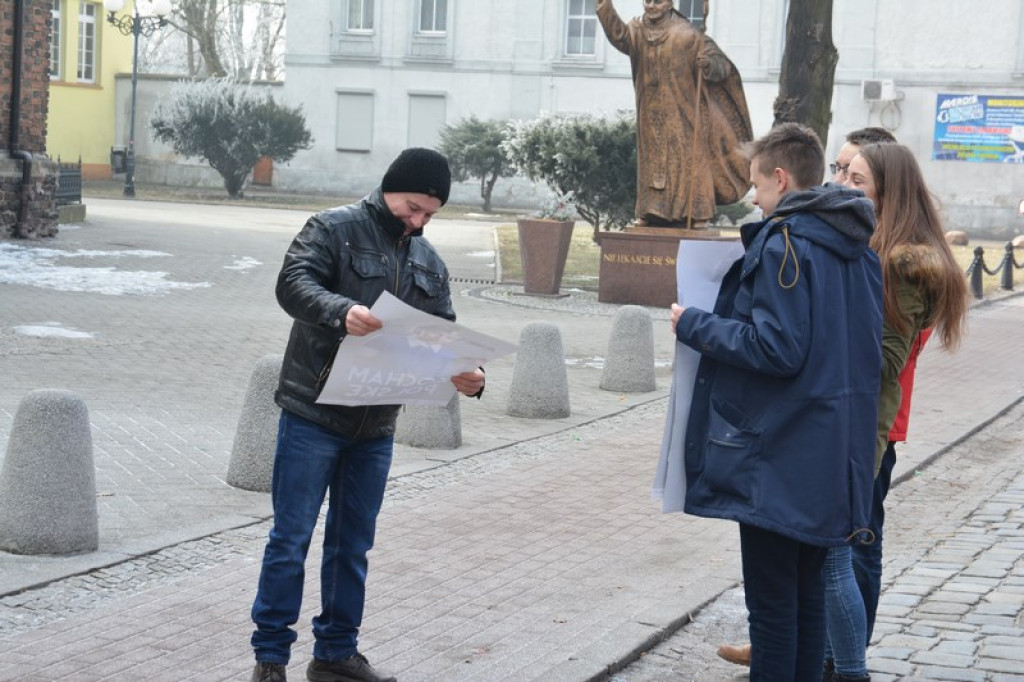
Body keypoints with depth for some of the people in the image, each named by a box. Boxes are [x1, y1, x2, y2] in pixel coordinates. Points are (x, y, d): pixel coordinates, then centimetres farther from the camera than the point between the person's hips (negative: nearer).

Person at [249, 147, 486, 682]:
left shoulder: (429, 262, 13)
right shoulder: (335, 229, -6)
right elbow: (293, 283, -20)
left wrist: (466, 374, -12)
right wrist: (342, 311, -40)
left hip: (375, 426, 6)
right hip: (313, 415, -6)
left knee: (353, 543, 14)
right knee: (291, 539, 0)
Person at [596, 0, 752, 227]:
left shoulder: (687, 35, -6)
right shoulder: (637, 31, 5)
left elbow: (719, 61, -5)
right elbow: (617, 33, -15)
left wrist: (709, 63, -29)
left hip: (682, 113, -4)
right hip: (652, 115, 4)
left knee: (688, 159, -6)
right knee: (652, 158, 6)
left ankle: (694, 212, -7)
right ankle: (652, 211, 9)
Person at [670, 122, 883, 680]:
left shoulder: (785, 243, -16)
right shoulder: (858, 248, 10)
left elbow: (777, 347, -23)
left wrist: (694, 327, -12)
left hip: (777, 460, -8)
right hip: (834, 457, 9)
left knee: (771, 600, -1)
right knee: (806, 592, 17)